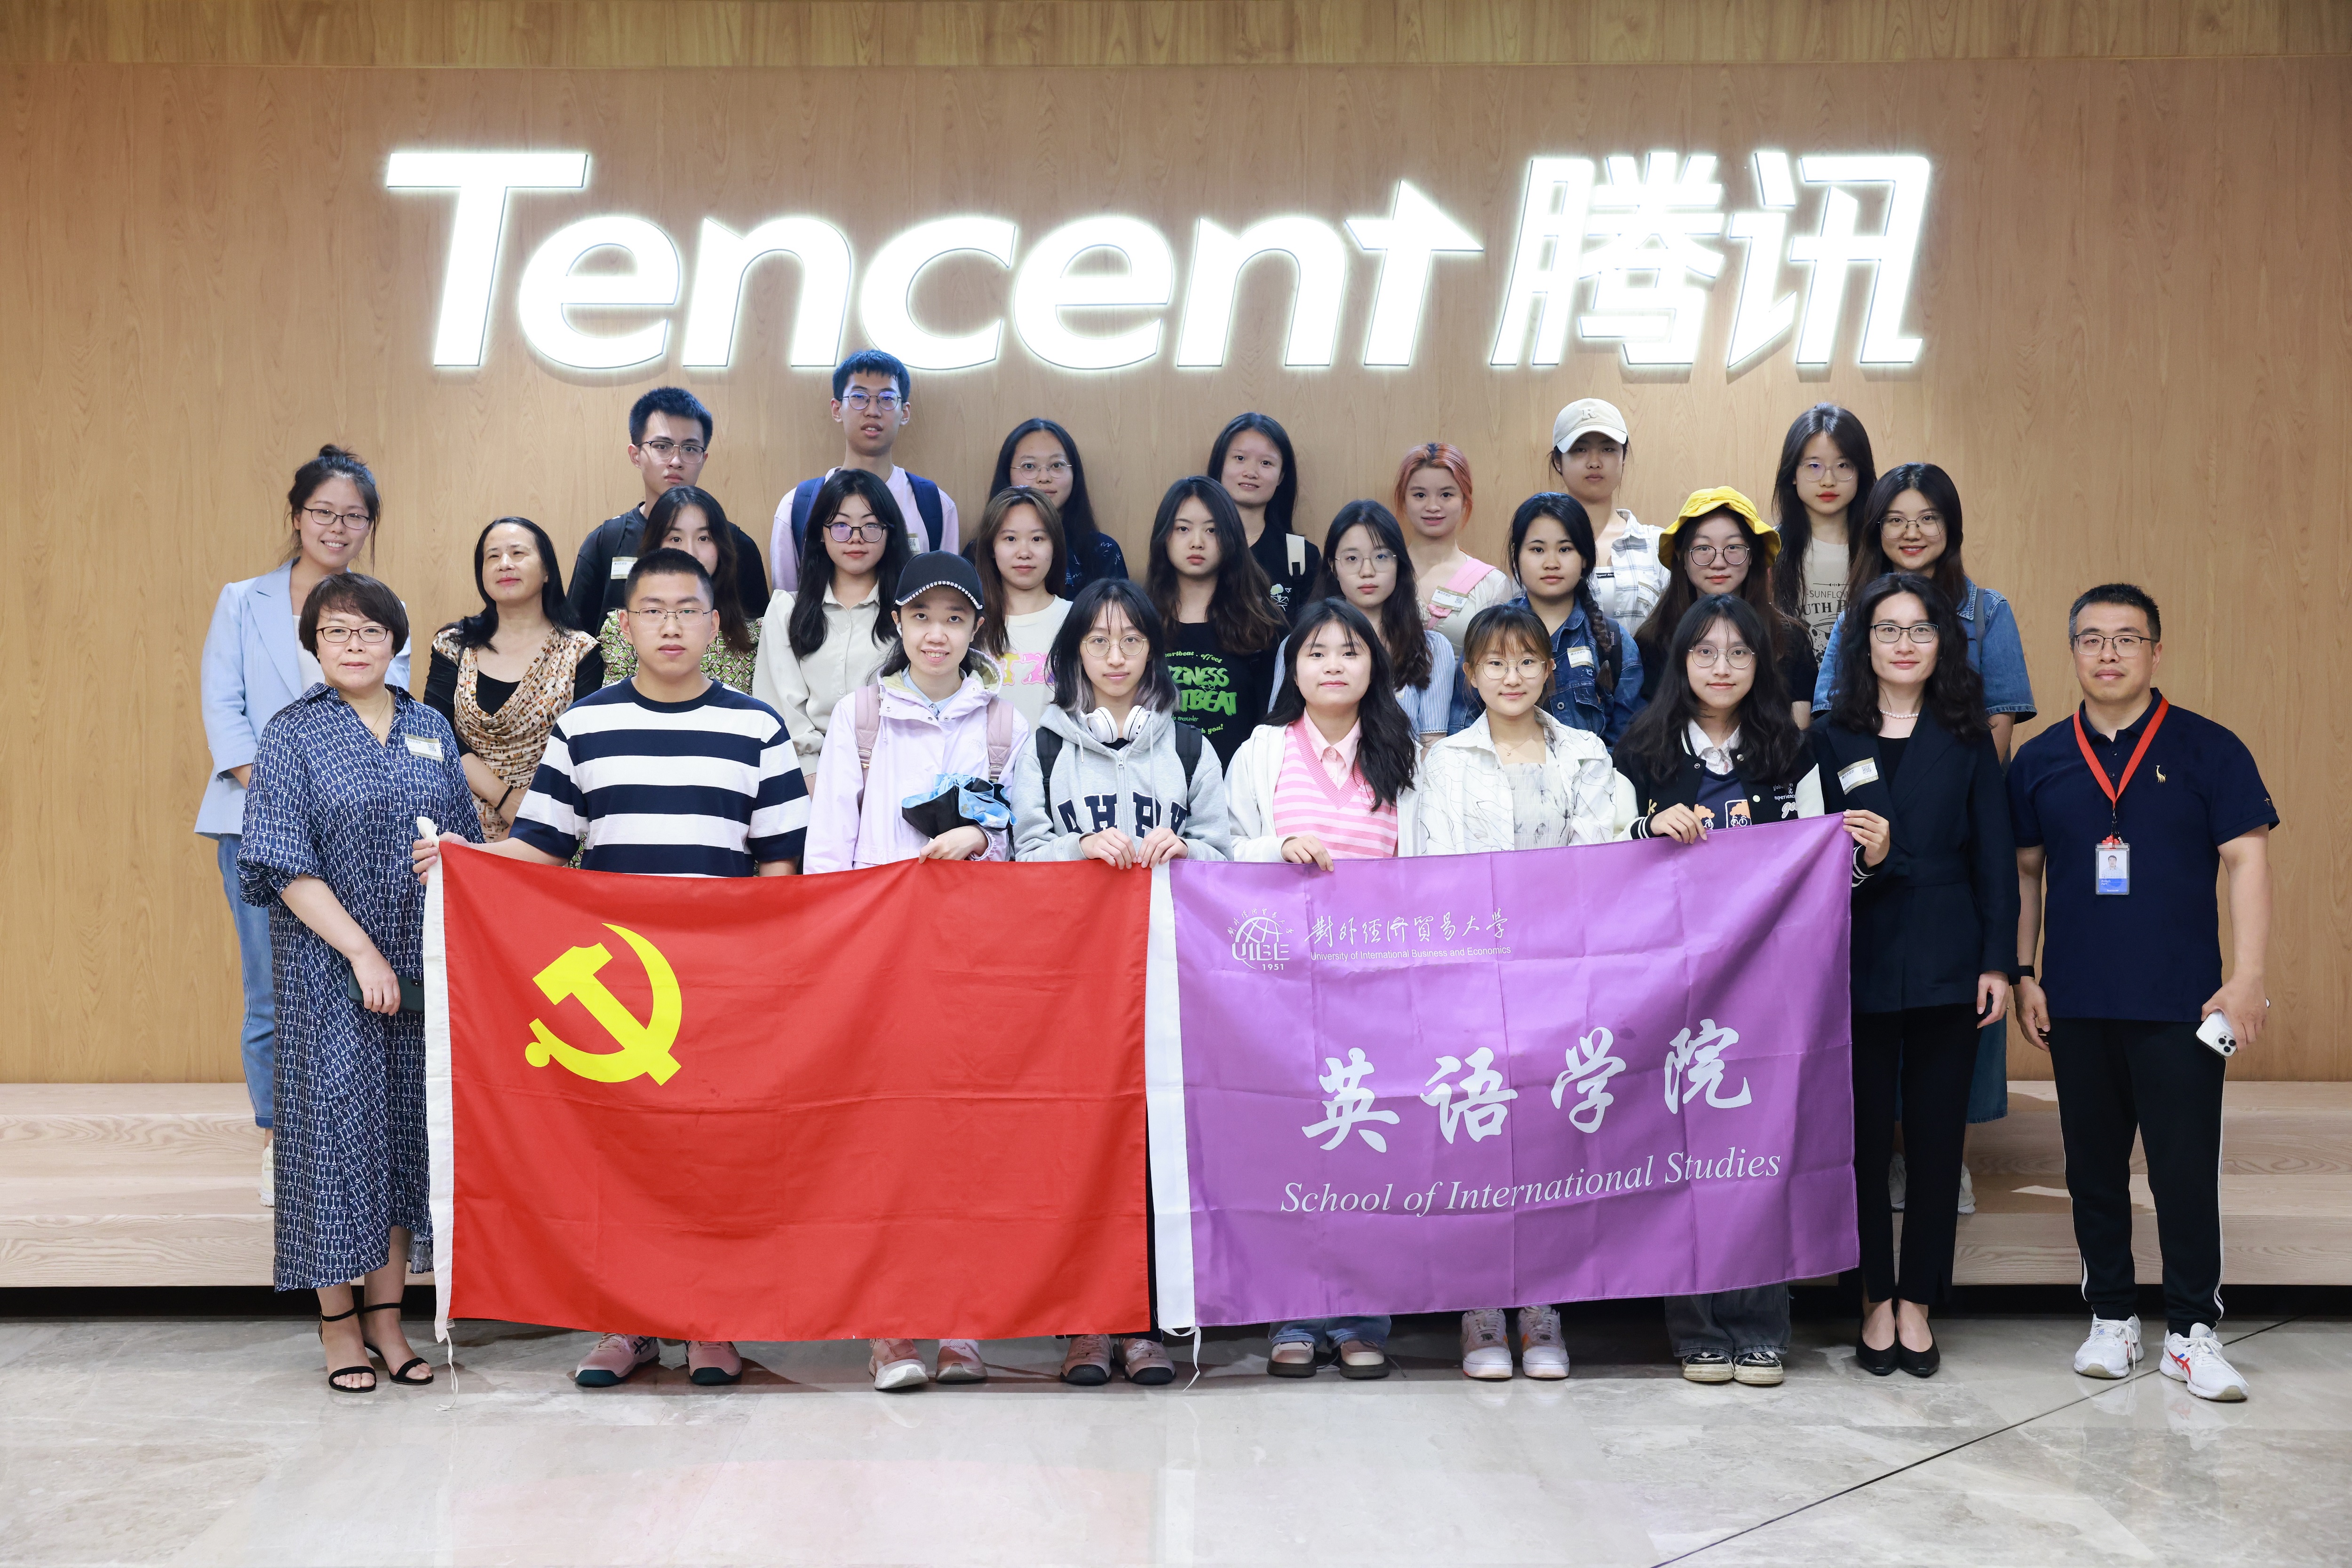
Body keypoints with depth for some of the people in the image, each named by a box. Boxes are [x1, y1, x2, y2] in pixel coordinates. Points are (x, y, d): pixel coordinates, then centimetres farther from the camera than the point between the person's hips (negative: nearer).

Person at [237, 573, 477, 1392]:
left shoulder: (431, 730, 10)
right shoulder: (291, 735, -1)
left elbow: (463, 847, 14)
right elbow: (287, 866, -8)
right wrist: (362, 951, -15)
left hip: (423, 967, 4)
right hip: (327, 968, -4)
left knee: (410, 1125, 6)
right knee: (337, 1118, 0)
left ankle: (386, 1316, 17)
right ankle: (338, 1323, 12)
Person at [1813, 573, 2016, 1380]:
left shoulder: (1966, 740, 8)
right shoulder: (1829, 739, 5)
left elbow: (1994, 855, 5)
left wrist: (1997, 959, -1)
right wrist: (1861, 859, -18)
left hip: (1947, 967, 1)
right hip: (1860, 962, -1)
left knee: (1937, 1134, 4)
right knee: (1864, 1136, 3)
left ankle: (1917, 1304, 15)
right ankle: (1877, 1299, 15)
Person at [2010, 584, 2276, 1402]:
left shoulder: (2209, 750, -1)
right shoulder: (2040, 761, 7)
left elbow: (2246, 860, -4)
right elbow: (2024, 874, 12)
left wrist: (2246, 978, -11)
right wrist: (2023, 976, 6)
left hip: (2181, 1003, -3)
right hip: (2077, 1004, 3)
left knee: (2187, 1169, 0)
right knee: (2094, 1167, 11)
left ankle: (2192, 1332, 12)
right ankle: (2111, 1316, 24)